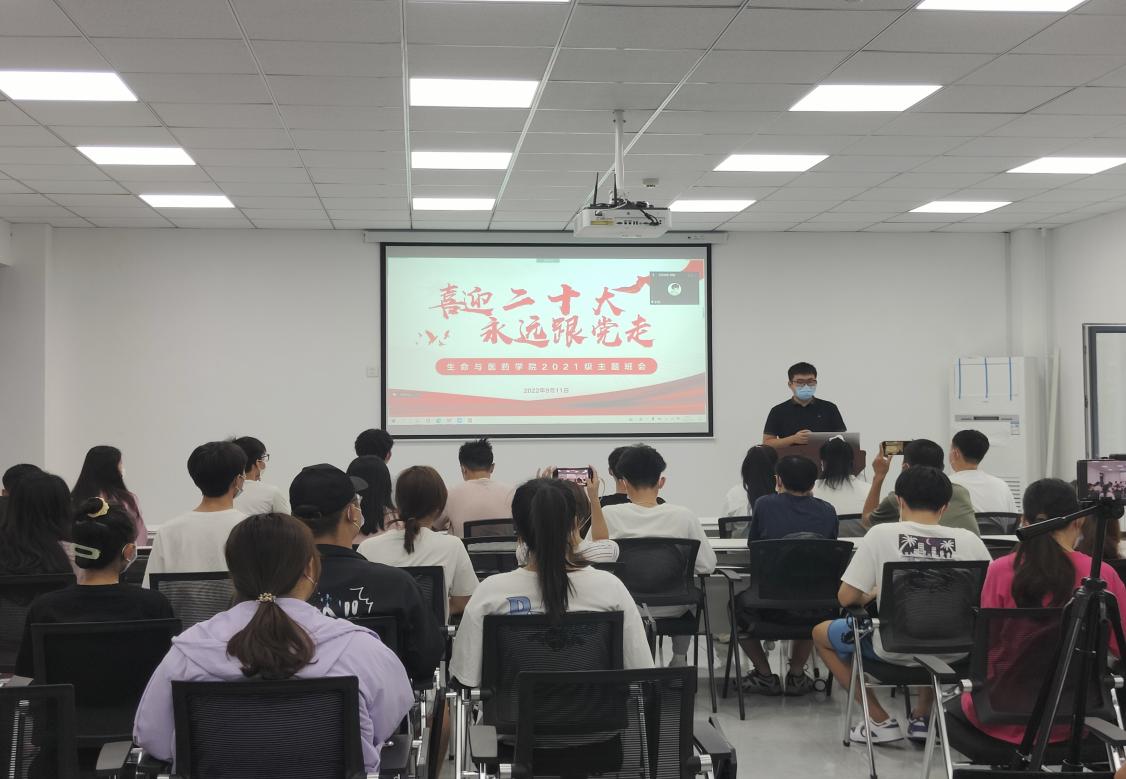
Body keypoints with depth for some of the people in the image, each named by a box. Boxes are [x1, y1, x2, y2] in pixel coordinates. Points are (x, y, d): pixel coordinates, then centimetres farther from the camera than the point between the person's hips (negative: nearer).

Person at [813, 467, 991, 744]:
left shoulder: (881, 534, -12)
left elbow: (846, 598, -10)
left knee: (821, 633, 24)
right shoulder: (969, 540, -7)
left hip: (894, 651, -3)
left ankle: (881, 722, 19)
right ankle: (921, 717, 30)